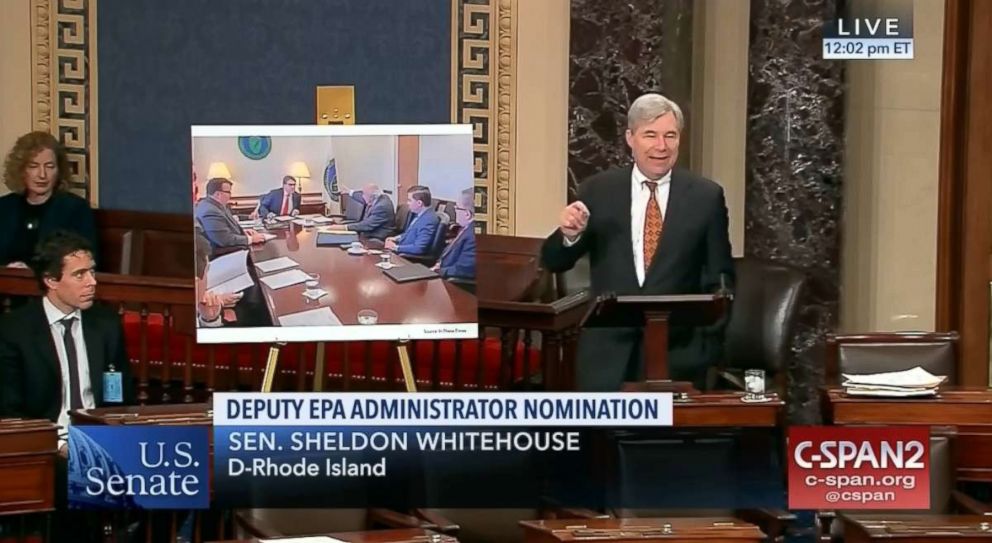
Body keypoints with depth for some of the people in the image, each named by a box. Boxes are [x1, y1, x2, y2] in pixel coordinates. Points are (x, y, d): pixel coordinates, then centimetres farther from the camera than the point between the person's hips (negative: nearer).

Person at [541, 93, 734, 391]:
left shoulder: (706, 196, 1)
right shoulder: (597, 190, 2)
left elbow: (720, 278, 5)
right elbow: (553, 263, 3)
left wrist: (709, 344, -4)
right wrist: (569, 234, -19)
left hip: (678, 352, -1)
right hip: (608, 352, 1)